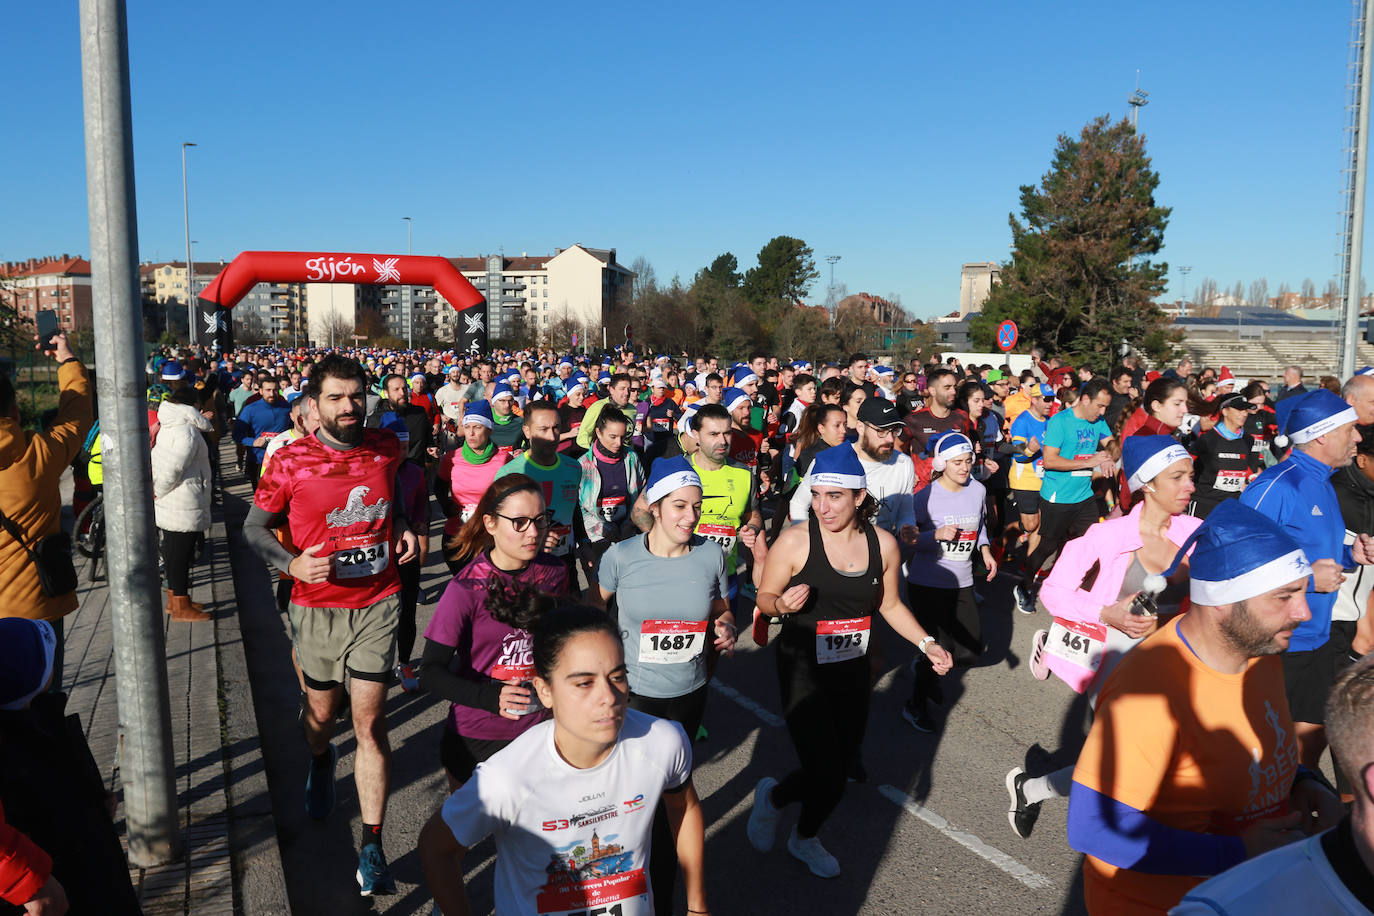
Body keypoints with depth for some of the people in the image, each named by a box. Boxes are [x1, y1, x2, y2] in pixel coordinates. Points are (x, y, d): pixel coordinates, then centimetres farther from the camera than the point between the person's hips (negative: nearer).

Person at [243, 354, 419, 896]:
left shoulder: (387, 448, -3)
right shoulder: (291, 463, -10)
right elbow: (254, 527, 1)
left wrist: (401, 526, 1)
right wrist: (292, 564, -16)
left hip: (377, 604, 0)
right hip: (317, 608, 0)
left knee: (370, 721, -2)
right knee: (321, 713, 18)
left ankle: (372, 846, 6)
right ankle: (320, 760, 56)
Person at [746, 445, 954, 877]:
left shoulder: (883, 544, -5)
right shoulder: (795, 541, -17)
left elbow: (889, 604, 10)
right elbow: (765, 597, -6)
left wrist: (926, 642, 0)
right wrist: (783, 604, -27)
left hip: (852, 670, 5)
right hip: (802, 670, -4)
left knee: (843, 762, 16)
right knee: (827, 781, -9)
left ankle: (805, 839, 47)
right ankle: (772, 795, 26)